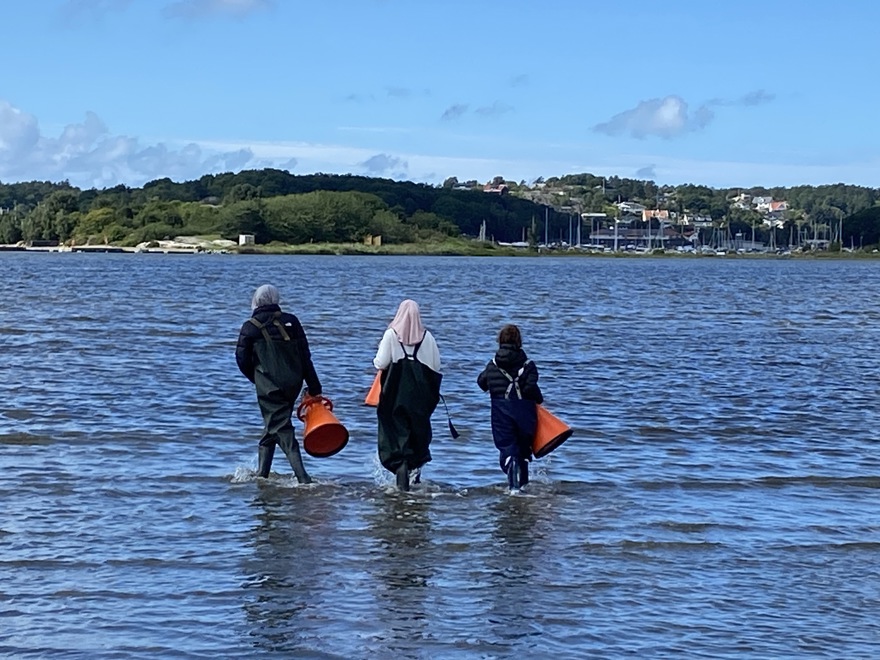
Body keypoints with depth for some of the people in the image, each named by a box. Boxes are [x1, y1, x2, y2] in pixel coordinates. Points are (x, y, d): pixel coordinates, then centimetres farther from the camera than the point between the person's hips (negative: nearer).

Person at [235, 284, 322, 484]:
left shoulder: (251, 327, -1)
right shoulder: (291, 321, 6)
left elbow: (242, 359, 1)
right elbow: (305, 357, 4)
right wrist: (314, 389, 6)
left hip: (269, 386, -4)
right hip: (293, 384, 4)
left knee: (282, 429, -7)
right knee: (272, 428, 19)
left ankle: (303, 478, -19)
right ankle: (262, 473, 24)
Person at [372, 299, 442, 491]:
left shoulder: (391, 334, -6)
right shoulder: (426, 336, -1)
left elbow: (381, 363, -8)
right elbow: (436, 366, 1)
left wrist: (377, 362, 14)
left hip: (396, 394, -2)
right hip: (420, 395, 2)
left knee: (396, 430, 0)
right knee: (419, 430, 15)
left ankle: (400, 464, -19)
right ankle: (415, 468, 17)